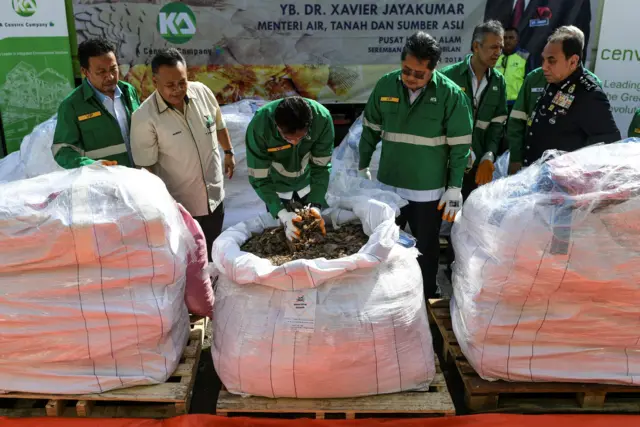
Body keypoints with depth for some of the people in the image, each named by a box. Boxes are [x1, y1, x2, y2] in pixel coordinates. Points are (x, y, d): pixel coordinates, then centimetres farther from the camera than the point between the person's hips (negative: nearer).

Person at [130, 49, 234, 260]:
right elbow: (146, 167, -18)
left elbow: (219, 124, 9)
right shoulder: (144, 117, -24)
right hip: (178, 204, -4)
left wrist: (229, 152, 20)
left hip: (214, 196, 4)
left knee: (213, 254, 24)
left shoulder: (202, 92, -10)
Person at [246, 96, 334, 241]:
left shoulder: (322, 119, -34)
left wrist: (316, 205, -34)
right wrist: (282, 214, -40)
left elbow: (321, 167, -22)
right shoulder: (259, 127, -38)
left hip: (308, 180, 2)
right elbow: (259, 178, -29)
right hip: (277, 185, -1)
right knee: (280, 231, 13)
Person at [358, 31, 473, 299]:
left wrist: (455, 188, -8)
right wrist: (363, 167, 10)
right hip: (388, 183, 3)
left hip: (429, 189, -3)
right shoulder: (385, 85, -5)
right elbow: (370, 129, 7)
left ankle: (426, 299, 31)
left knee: (426, 245, 12)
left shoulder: (450, 94, -13)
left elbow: (459, 147, -8)